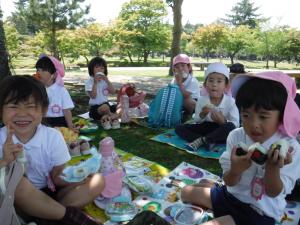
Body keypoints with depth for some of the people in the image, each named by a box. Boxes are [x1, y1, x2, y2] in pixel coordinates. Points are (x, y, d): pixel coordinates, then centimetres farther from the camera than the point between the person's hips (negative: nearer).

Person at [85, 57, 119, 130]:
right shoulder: (89, 82, -4)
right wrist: (95, 83, -21)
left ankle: (105, 117, -20)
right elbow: (93, 96, -17)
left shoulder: (105, 80, 10)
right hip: (95, 108, -6)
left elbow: (113, 92, -4)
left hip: (106, 104, 6)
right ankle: (112, 117, -15)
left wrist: (107, 81, -14)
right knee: (105, 107, -40)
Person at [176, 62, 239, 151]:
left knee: (230, 127, -38)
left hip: (221, 130, -3)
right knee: (179, 128, -14)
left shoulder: (230, 101, -10)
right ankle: (209, 141, -28)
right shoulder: (201, 100, -5)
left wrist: (223, 121, -32)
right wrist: (202, 114, -23)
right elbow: (197, 121, -1)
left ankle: (202, 140, -26)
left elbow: (236, 124, -13)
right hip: (205, 127, 3)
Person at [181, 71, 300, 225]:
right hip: (231, 195, 4)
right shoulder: (236, 136, -13)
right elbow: (230, 182, -10)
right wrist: (235, 170, -34)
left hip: (260, 212, -4)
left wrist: (273, 168, -35)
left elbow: (273, 193, -16)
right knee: (187, 192, 9)